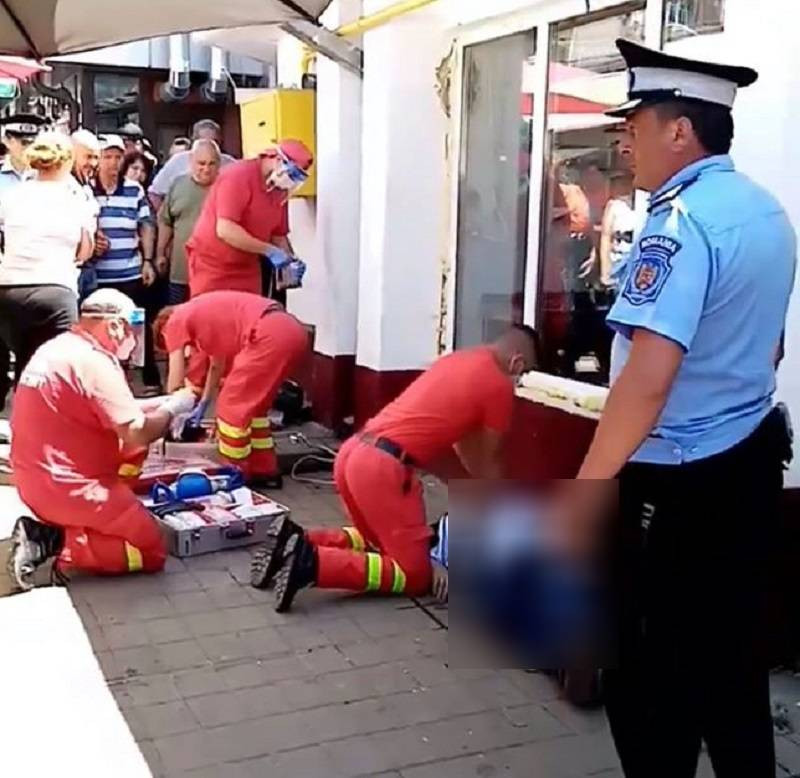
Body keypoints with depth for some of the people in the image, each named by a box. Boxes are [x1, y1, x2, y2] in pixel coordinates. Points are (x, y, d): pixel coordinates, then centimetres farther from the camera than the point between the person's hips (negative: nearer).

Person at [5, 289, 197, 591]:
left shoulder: (55, 349, 9)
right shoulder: (95, 361, -18)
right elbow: (136, 435, -18)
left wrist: (163, 402, 14)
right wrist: (173, 408, -1)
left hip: (34, 479, 9)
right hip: (68, 486, -9)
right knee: (151, 551, 3)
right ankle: (57, 544, -9)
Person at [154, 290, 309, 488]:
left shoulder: (176, 322, 11)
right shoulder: (205, 314, 33)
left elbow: (176, 383, 11)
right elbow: (218, 362, 43)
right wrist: (203, 403, 50)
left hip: (270, 335, -9)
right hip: (293, 331, 9)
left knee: (232, 407, 6)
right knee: (252, 404, 23)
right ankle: (264, 471, 28)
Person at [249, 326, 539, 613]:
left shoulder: (461, 360, 24)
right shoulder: (499, 386, 0)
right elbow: (486, 462, 11)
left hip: (353, 452, 9)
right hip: (382, 466, -9)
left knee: (383, 540, 29)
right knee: (415, 574, 2)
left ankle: (299, 541, 8)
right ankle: (313, 563, -15)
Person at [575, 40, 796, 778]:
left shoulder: (680, 221, -20)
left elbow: (649, 377, -29)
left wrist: (583, 493, -27)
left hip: (677, 482, -9)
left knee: (650, 672, 6)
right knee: (731, 659, 21)